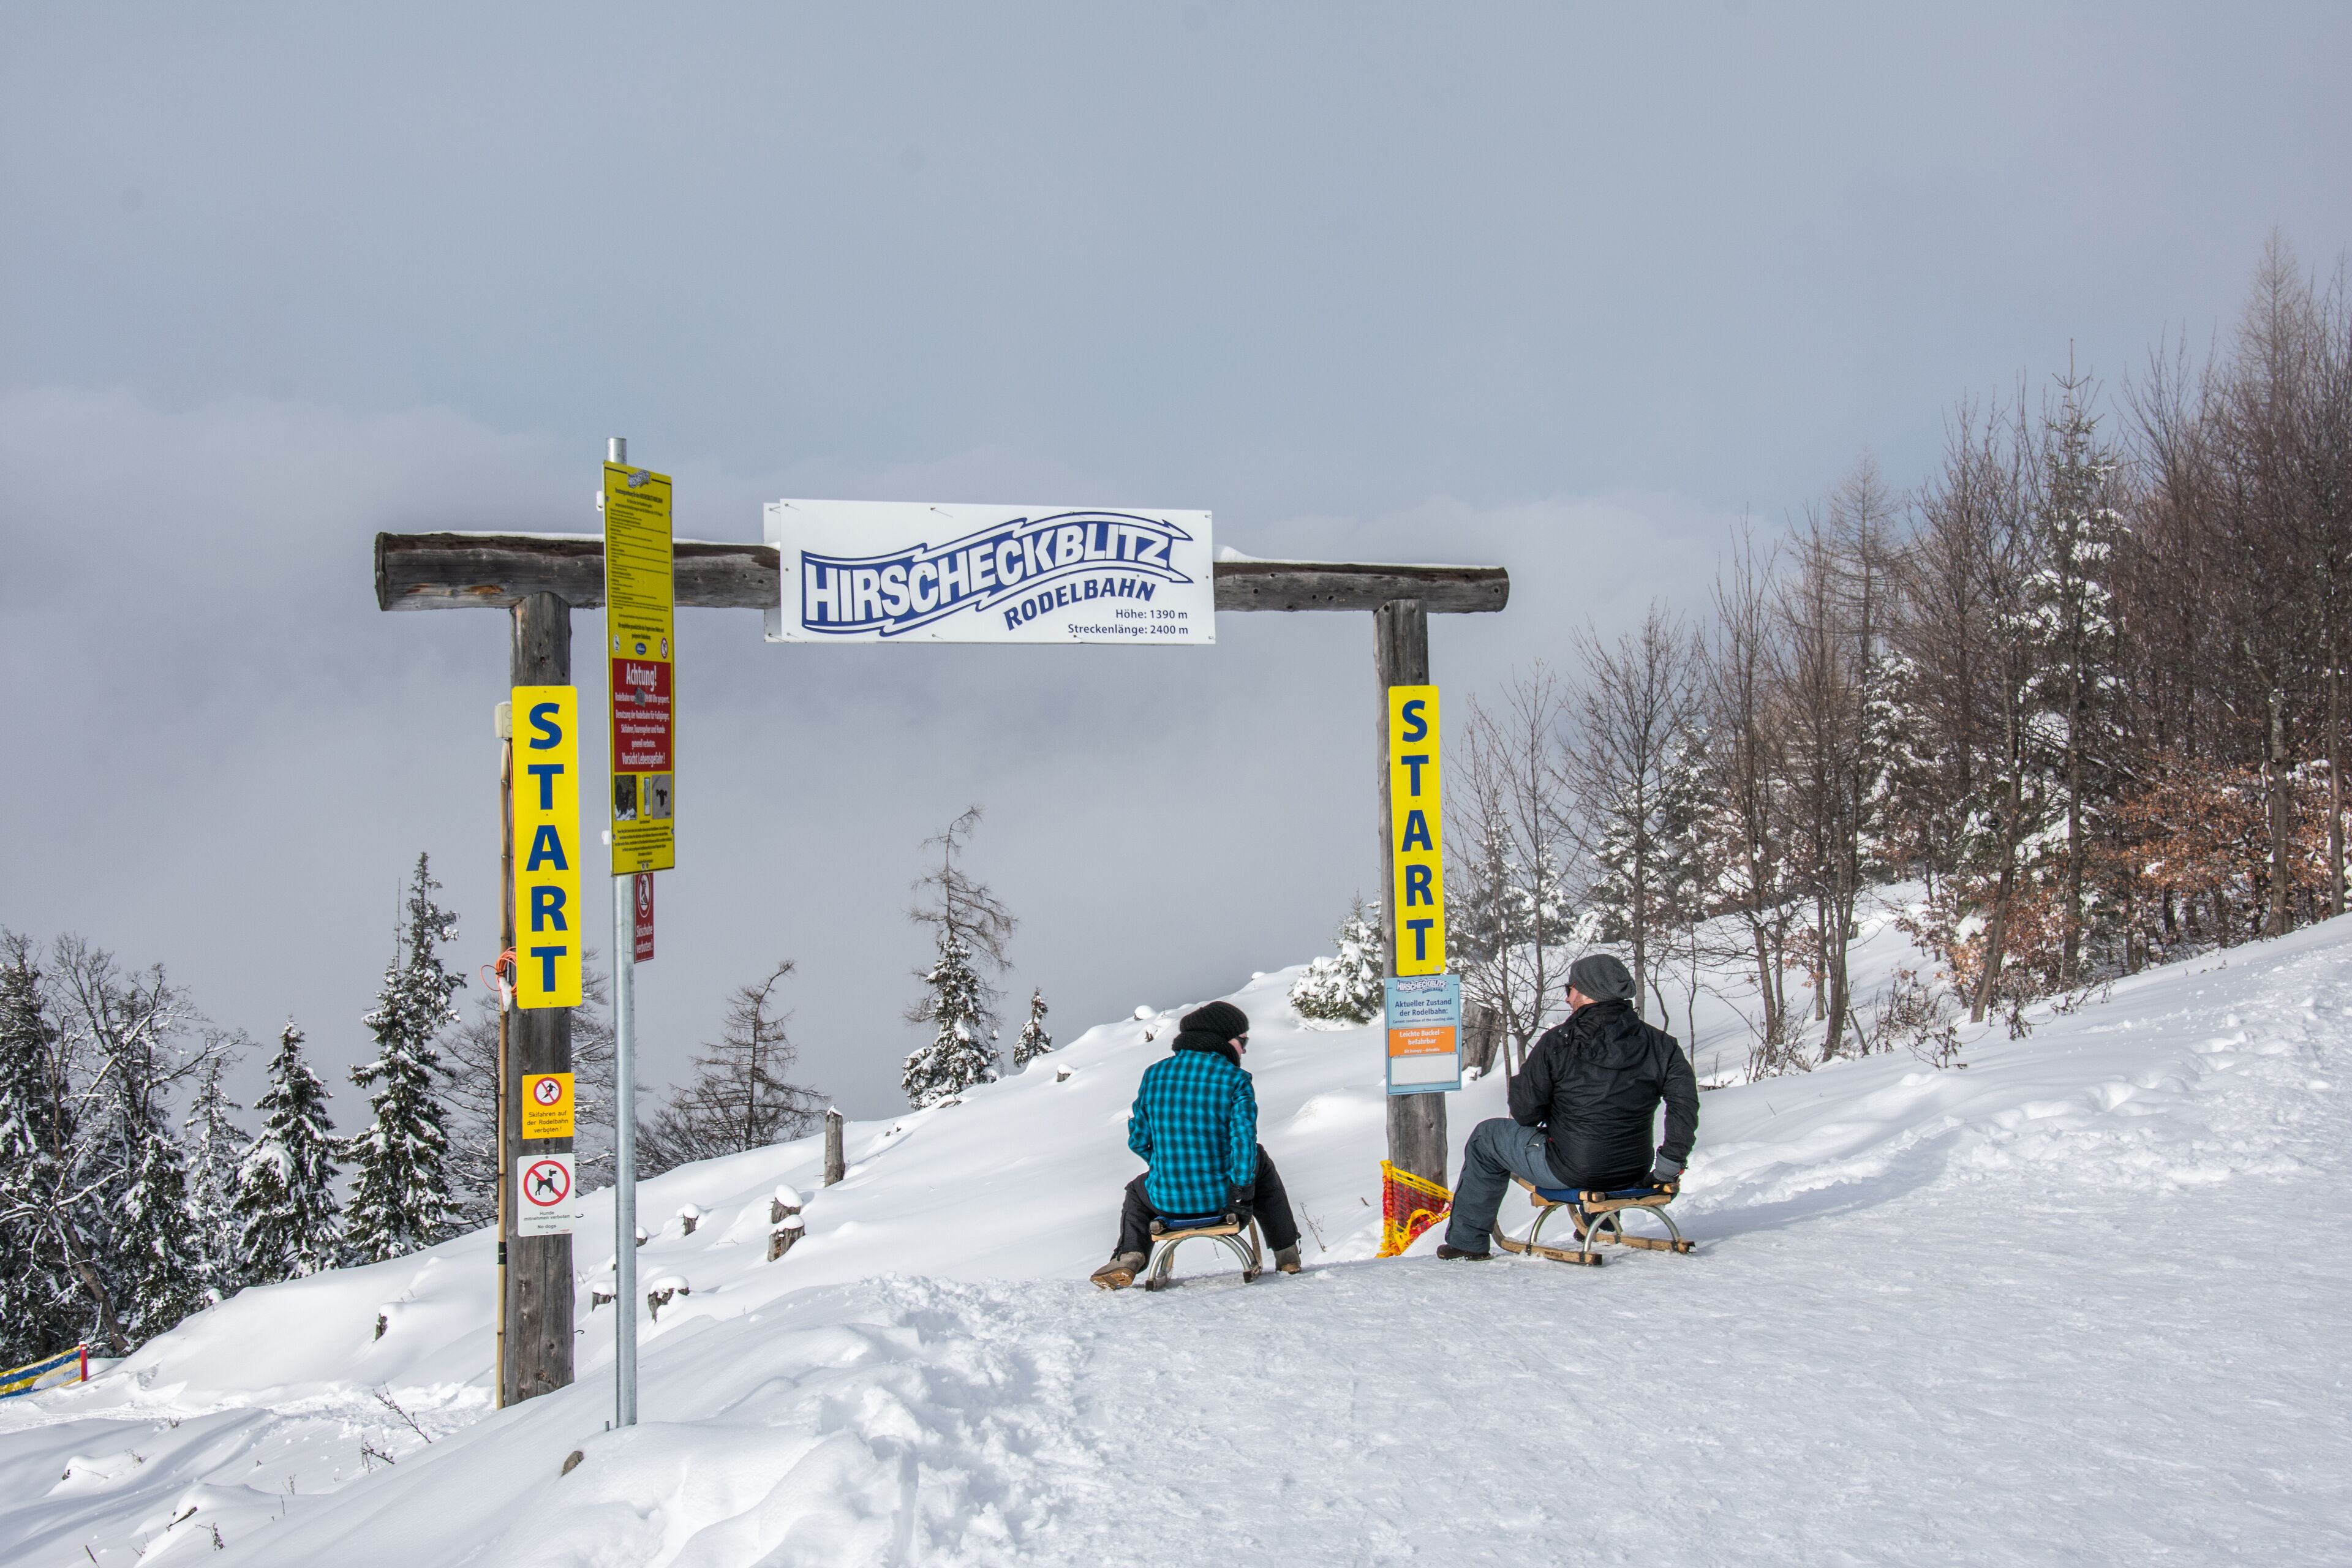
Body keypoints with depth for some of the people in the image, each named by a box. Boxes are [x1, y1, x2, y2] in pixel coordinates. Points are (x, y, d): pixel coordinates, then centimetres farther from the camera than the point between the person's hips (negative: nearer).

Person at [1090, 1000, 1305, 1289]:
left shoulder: (1154, 1074, 1)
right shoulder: (1235, 1079, -8)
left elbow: (1139, 1140, 5)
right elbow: (1244, 1140, -16)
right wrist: (1242, 1193, -8)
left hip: (1167, 1201, 2)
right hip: (1220, 1198, -2)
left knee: (1137, 1192, 38)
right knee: (1261, 1166, 32)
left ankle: (1129, 1258, 11)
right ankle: (1287, 1254, 34)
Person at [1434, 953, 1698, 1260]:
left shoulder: (1558, 1042, -13)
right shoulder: (1658, 1044, -4)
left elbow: (1525, 1112, -10)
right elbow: (1685, 1101, -12)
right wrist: (1669, 1166, -4)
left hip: (1570, 1172, -5)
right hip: (1634, 1174, 5)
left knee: (1486, 1139, 19)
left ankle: (1467, 1240, 23)